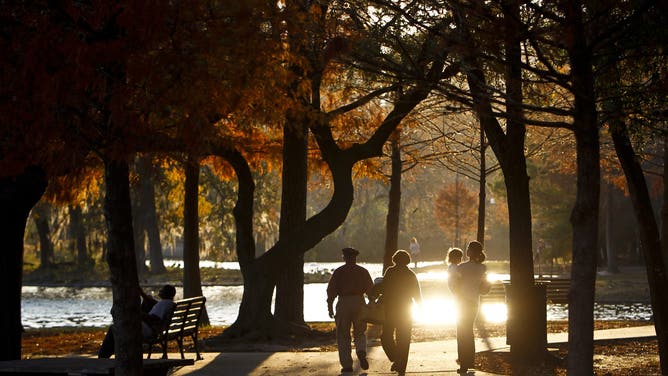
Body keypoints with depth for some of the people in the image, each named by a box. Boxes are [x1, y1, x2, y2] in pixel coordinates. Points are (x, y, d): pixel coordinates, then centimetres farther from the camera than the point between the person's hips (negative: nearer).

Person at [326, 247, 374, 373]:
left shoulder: (338, 272, 3)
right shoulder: (363, 272, 8)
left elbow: (331, 290, -2)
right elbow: (370, 289, 6)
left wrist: (330, 307, 2)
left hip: (343, 303, -1)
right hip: (359, 302, 2)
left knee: (343, 336, 6)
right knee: (360, 333, 14)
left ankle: (347, 364, 1)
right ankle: (361, 352, -16)